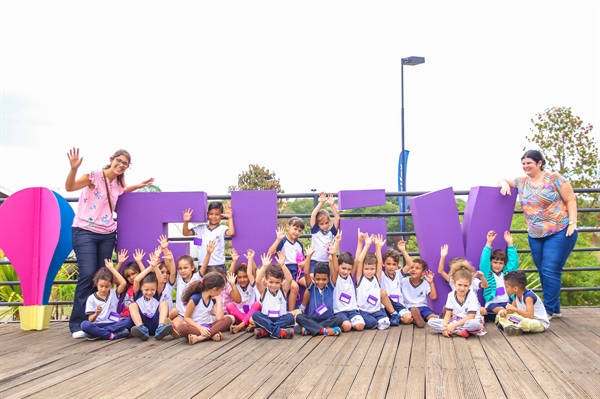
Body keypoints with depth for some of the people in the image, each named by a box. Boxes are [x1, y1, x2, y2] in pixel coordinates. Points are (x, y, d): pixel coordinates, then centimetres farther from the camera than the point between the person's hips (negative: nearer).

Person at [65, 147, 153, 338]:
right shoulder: (94, 176, -11)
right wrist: (74, 168, -37)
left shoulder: (118, 183, 9)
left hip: (107, 234, 7)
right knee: (87, 275, -14)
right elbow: (69, 187, -21)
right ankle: (76, 323, -7)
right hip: (85, 232, -6)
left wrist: (140, 185, 21)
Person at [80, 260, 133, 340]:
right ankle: (112, 335, -32)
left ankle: (98, 333, -28)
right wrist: (96, 314, -22)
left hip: (113, 324, 2)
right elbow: (90, 320, 1)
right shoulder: (91, 298, 7)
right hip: (97, 325, -2)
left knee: (128, 320, -27)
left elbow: (123, 283, -8)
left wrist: (112, 269, -4)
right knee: (84, 325, -33)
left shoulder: (114, 294, 12)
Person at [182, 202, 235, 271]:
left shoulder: (222, 229, -1)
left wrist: (230, 218, -18)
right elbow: (186, 233, 11)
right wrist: (186, 222, -5)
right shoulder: (201, 228, 9)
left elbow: (231, 233, -21)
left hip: (218, 265, -3)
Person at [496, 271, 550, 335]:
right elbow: (512, 309, 8)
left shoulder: (528, 296, -27)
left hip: (540, 323, -9)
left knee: (526, 322, -45)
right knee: (501, 313, 2)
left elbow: (530, 316, -36)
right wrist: (505, 311, -15)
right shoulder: (517, 295, -1)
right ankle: (510, 326, -23)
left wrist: (515, 309, -39)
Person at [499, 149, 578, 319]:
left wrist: (572, 222, -13)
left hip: (559, 233, -6)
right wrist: (505, 184, -2)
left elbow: (571, 200, -4)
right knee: (544, 273, 10)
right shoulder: (521, 182, 9)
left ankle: (548, 310, -2)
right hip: (535, 236, 6)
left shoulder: (554, 178, -6)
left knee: (550, 271, -10)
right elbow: (502, 180, 22)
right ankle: (555, 309, 21)